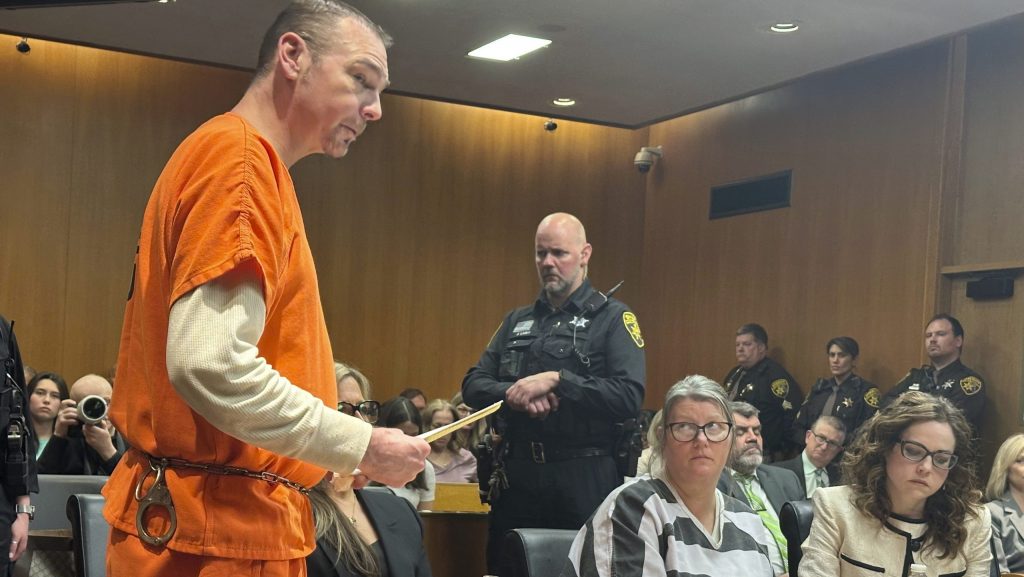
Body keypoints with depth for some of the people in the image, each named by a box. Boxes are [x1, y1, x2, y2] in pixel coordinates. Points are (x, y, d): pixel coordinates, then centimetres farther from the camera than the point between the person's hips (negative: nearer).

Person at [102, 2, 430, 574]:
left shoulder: (245, 158, 16)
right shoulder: (241, 156, -15)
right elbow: (209, 364, -26)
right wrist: (361, 445, -16)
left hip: (230, 519, 10)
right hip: (218, 531, -10)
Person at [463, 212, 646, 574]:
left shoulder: (613, 319, -1)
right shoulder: (517, 322, 14)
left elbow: (629, 397, -13)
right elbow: (473, 385, 9)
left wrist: (556, 380, -19)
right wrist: (512, 394, -12)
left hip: (583, 477, -4)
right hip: (516, 473, 4)